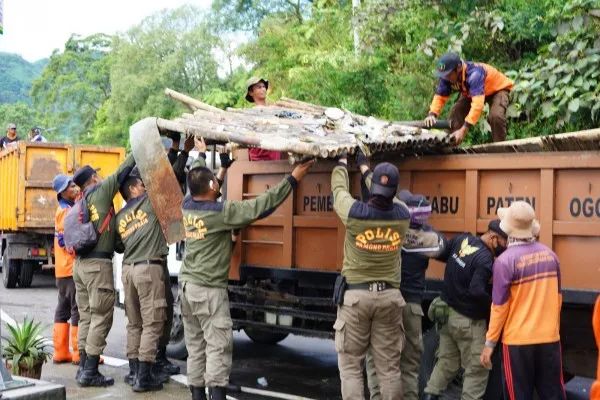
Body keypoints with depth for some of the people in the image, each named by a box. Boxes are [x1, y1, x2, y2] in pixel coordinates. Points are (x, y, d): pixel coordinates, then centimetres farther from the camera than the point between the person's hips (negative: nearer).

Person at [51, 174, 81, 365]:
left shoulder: (66, 209, 17)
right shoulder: (67, 211, -13)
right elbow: (66, 240, -19)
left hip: (64, 269, 10)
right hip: (72, 268, -10)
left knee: (64, 309, 11)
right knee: (78, 310, -7)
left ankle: (60, 351, 14)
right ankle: (80, 353, -5)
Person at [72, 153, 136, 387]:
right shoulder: (101, 191, -3)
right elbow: (122, 173, -3)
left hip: (81, 263, 8)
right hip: (98, 264, -8)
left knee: (86, 316, 12)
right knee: (101, 317, -5)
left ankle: (83, 366, 16)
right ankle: (90, 373, -6)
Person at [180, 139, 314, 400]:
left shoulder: (187, 206, 3)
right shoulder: (221, 212, -16)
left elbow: (196, 180, 24)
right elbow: (260, 206, -16)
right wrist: (292, 180, -10)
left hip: (186, 284, 8)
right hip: (209, 289, -7)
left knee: (195, 346, 12)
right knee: (218, 346, -5)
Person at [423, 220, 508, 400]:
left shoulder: (460, 239, -3)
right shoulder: (485, 259, -24)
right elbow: (477, 292, -30)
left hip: (449, 312, 8)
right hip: (468, 321, -8)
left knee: (447, 361, 19)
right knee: (477, 369, 3)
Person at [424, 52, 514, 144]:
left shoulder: (474, 74, -44)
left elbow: (478, 103, -52)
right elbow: (440, 96, -16)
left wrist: (464, 130, -58)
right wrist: (432, 114, -37)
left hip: (498, 89, -7)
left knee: (495, 116, -33)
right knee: (455, 113, -11)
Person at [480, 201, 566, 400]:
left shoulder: (505, 260, -15)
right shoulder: (550, 255, 2)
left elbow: (500, 306, -12)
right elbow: (557, 297, 11)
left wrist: (490, 342, -3)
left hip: (518, 340, -5)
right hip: (550, 337, 5)